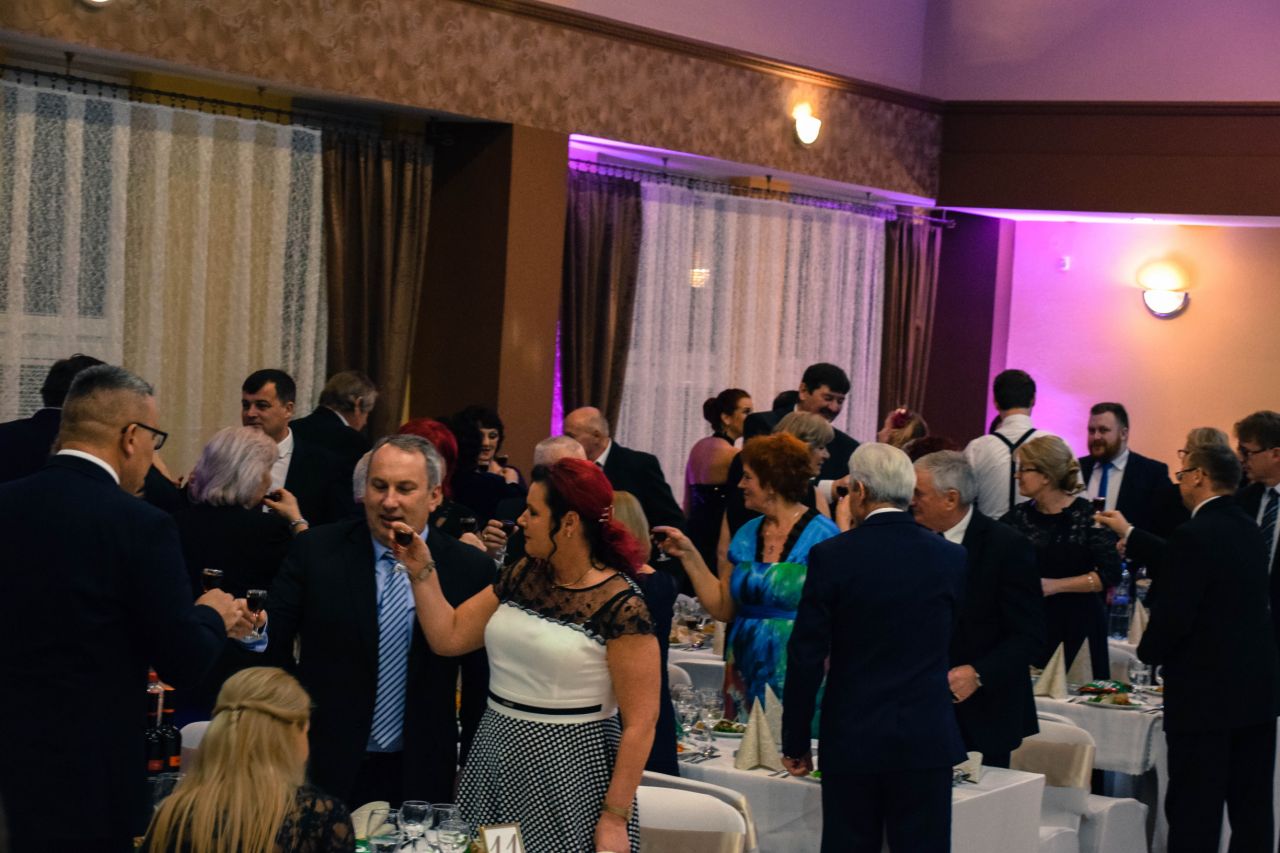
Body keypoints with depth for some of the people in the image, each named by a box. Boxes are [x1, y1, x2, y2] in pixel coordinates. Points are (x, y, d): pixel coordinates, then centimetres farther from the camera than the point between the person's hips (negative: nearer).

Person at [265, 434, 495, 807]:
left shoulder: (471, 570, -3)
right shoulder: (314, 552, -3)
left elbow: (481, 683, 3)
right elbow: (274, 646, -2)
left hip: (420, 776, 0)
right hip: (325, 767, 0)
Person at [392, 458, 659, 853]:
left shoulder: (620, 606, -15)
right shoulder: (522, 578, 5)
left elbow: (640, 722, -14)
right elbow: (448, 637, 9)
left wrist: (615, 818, -16)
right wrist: (422, 571, -1)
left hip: (567, 772, -6)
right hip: (495, 760, 6)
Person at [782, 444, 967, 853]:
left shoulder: (832, 556, -9)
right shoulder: (951, 558, -1)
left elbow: (806, 657, -7)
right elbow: (949, 645, 10)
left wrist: (795, 742, 2)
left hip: (851, 738, -1)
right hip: (928, 739, 1)